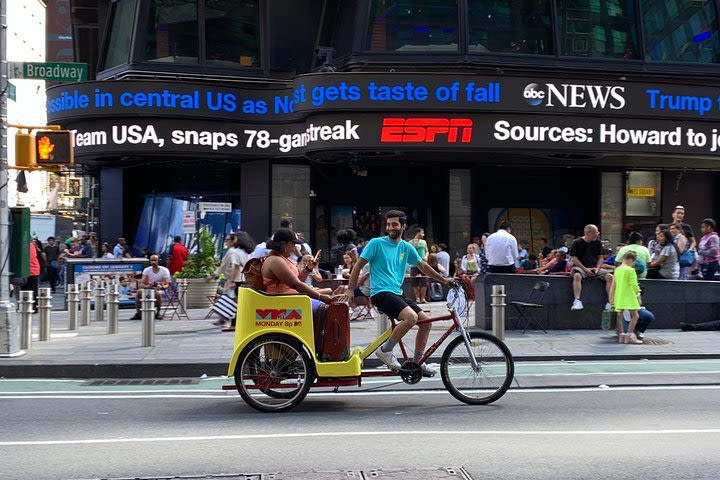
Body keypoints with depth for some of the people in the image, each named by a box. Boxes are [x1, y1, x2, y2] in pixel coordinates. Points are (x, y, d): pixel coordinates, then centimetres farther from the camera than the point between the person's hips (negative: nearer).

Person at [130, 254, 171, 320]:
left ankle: (158, 313, -21)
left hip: (160, 290, -3)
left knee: (158, 293, -38)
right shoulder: (147, 270, -1)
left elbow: (166, 285, -15)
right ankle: (138, 313, -22)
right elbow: (141, 284, -10)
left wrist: (161, 287, -39)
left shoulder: (164, 270, -8)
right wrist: (147, 286, -34)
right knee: (139, 291, -27)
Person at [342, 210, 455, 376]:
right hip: (381, 293, -7)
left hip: (397, 293, 7)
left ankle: (416, 362, 11)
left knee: (425, 321, -2)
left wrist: (443, 280, 22)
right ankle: (385, 350, -13)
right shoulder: (376, 243, -4)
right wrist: (350, 290, -8)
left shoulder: (406, 247, 11)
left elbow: (423, 266, 23)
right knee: (411, 317, -28)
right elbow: (358, 266, -2)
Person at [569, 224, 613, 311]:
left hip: (595, 268, 4)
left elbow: (600, 258, 13)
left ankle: (611, 302, -20)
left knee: (610, 276, -20)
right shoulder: (577, 243, -1)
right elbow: (574, 259, -5)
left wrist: (597, 269, -6)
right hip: (580, 267, -4)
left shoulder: (598, 243, 12)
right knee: (577, 276, -38)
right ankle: (577, 301, -41)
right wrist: (585, 269, -15)